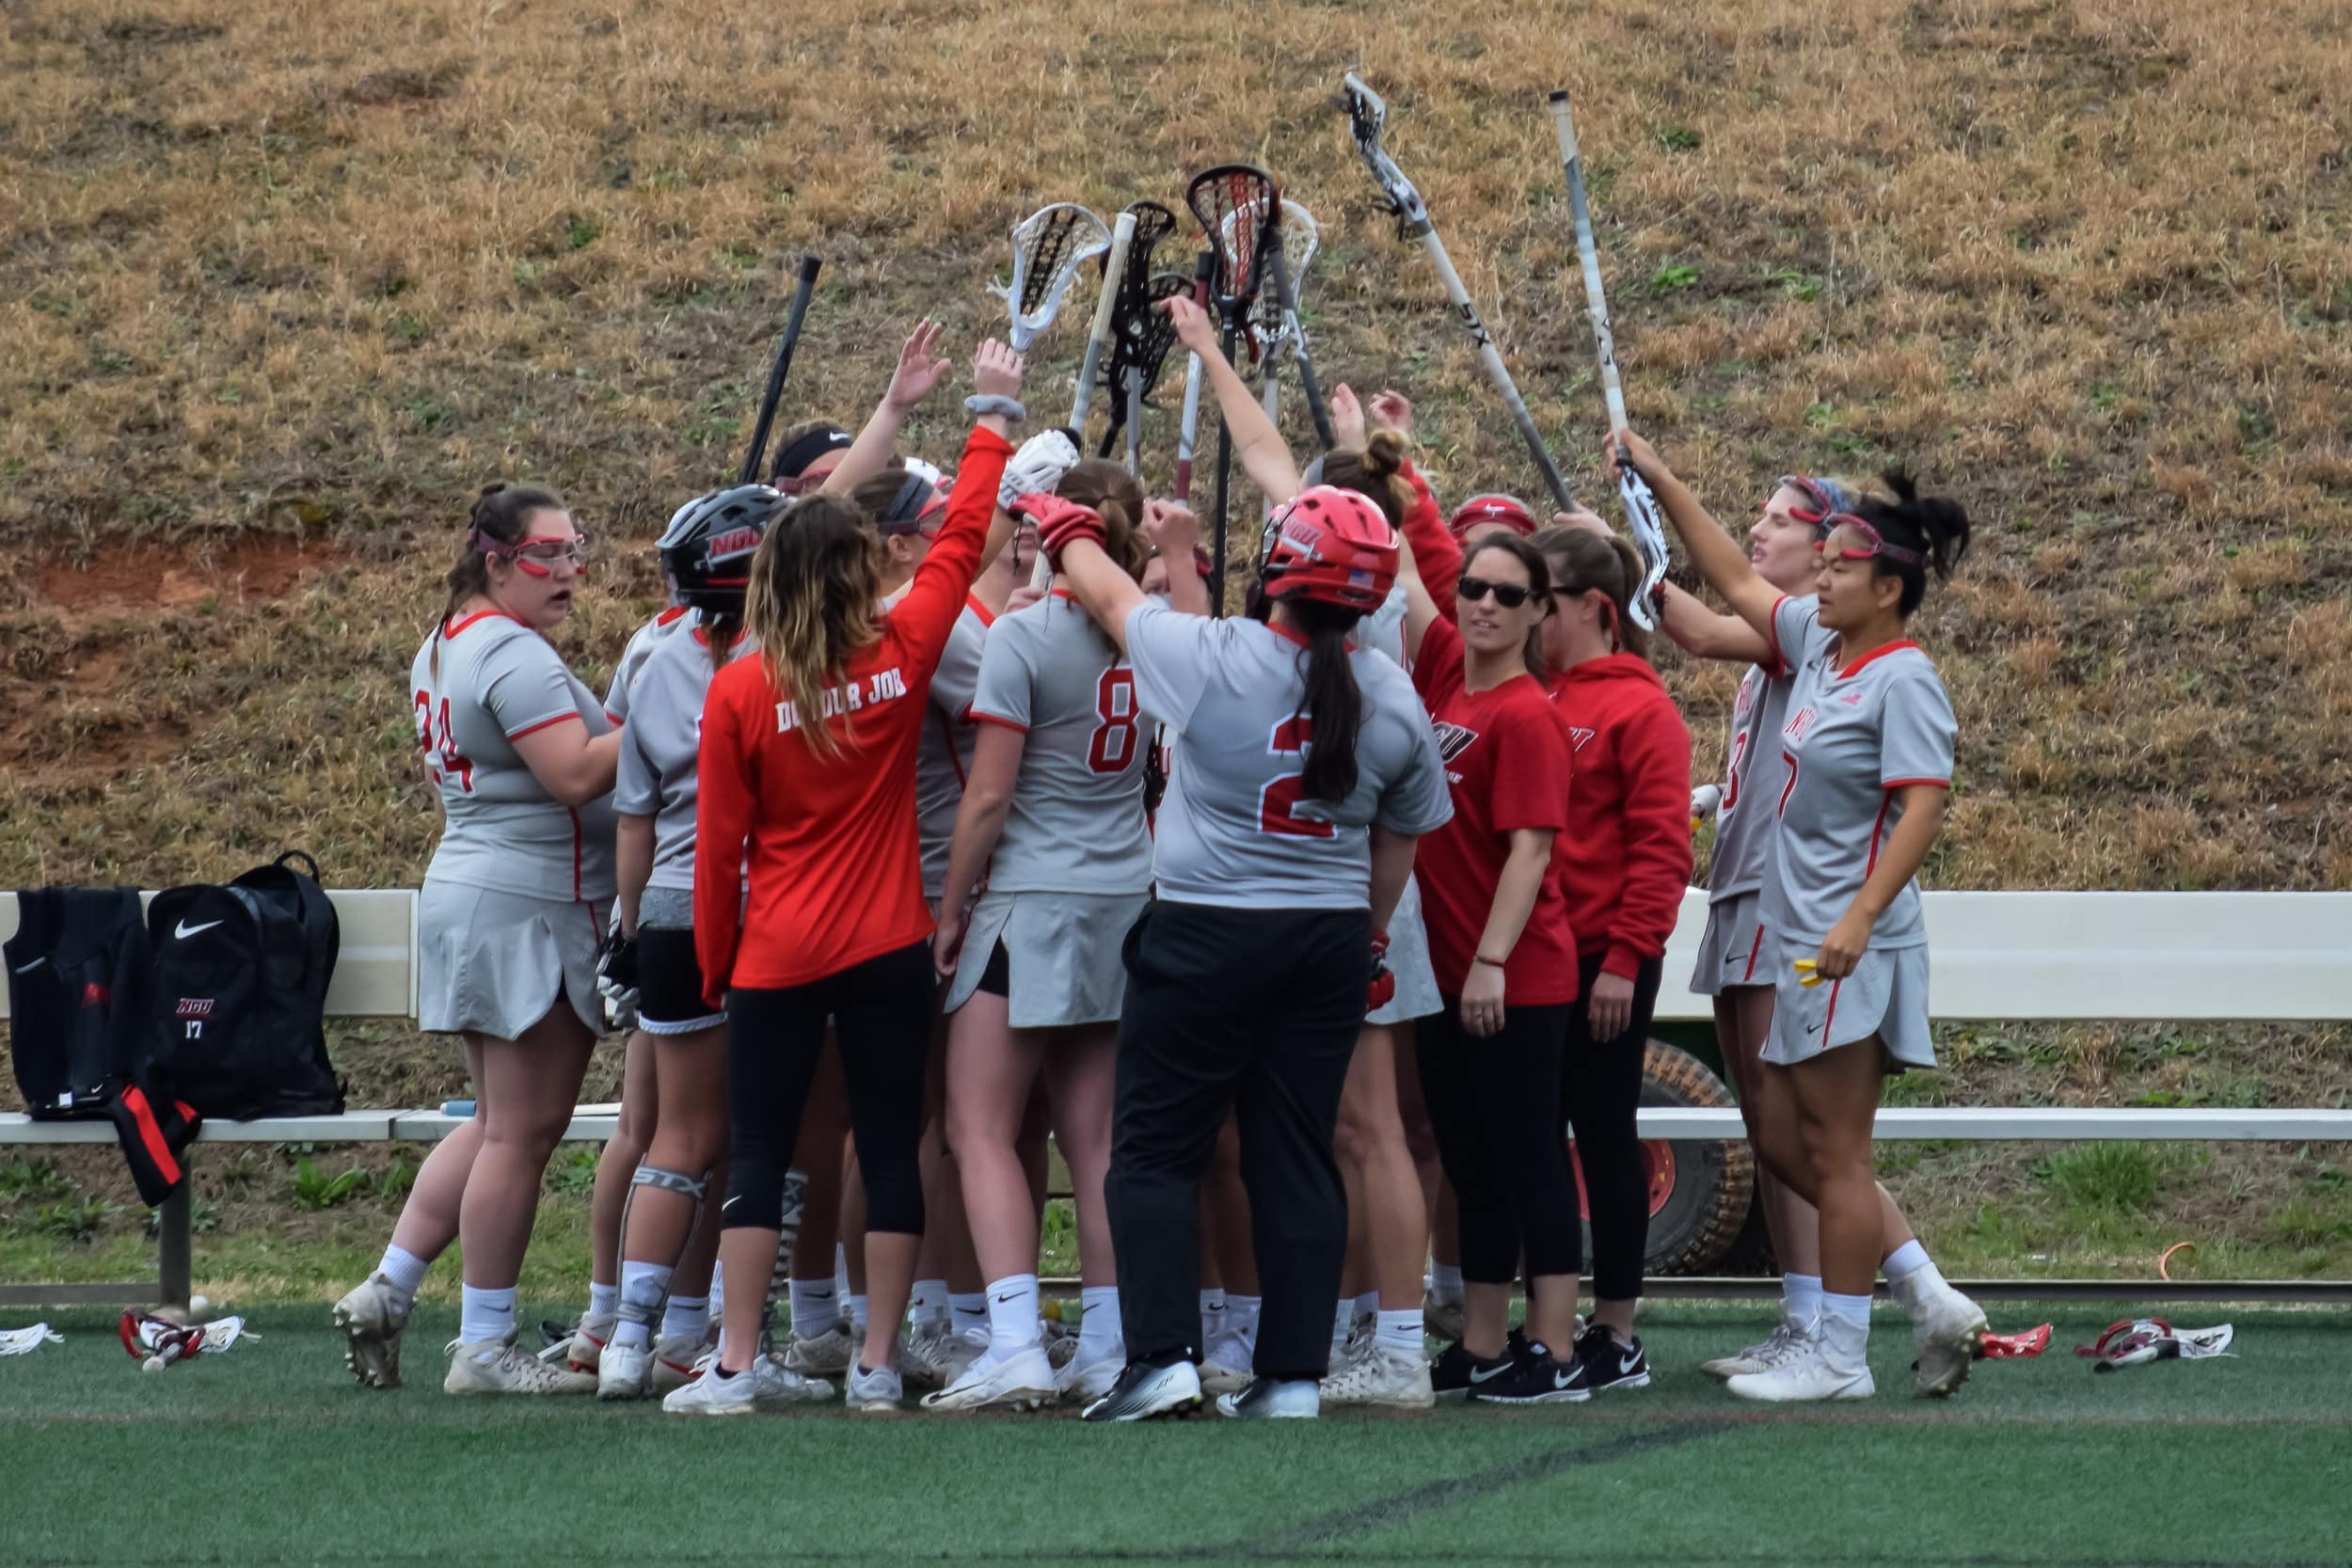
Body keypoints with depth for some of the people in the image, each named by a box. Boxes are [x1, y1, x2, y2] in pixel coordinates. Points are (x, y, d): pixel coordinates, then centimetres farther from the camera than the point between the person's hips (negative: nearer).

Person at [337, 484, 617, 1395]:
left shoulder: (444, 647, 15)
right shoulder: (515, 655, -16)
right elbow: (578, 774, -25)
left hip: (466, 893, 10)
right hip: (532, 910, -10)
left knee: (498, 1125, 16)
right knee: (522, 1133, -5)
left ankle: (386, 1290, 13)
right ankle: (484, 1349, -1)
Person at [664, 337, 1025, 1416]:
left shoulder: (739, 692, -8)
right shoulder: (902, 657, -6)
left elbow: (718, 842, -3)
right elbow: (962, 541, 8)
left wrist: (713, 959, 9)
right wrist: (992, 418, 20)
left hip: (775, 961, -1)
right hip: (889, 951, 1)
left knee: (758, 1159, 3)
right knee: (890, 1151, 6)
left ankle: (735, 1368, 1)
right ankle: (878, 1364, 6)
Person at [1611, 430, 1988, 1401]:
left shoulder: (1903, 681, -14)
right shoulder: (1819, 640, 11)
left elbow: (1924, 808, -22)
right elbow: (1737, 583, 24)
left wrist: (1862, 918, -30)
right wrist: (1660, 481, 21)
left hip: (1853, 948, -10)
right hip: (1798, 939, 10)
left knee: (1834, 1152, -3)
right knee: (1787, 1145, 11)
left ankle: (1840, 1356, 4)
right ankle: (1930, 1299, 14)